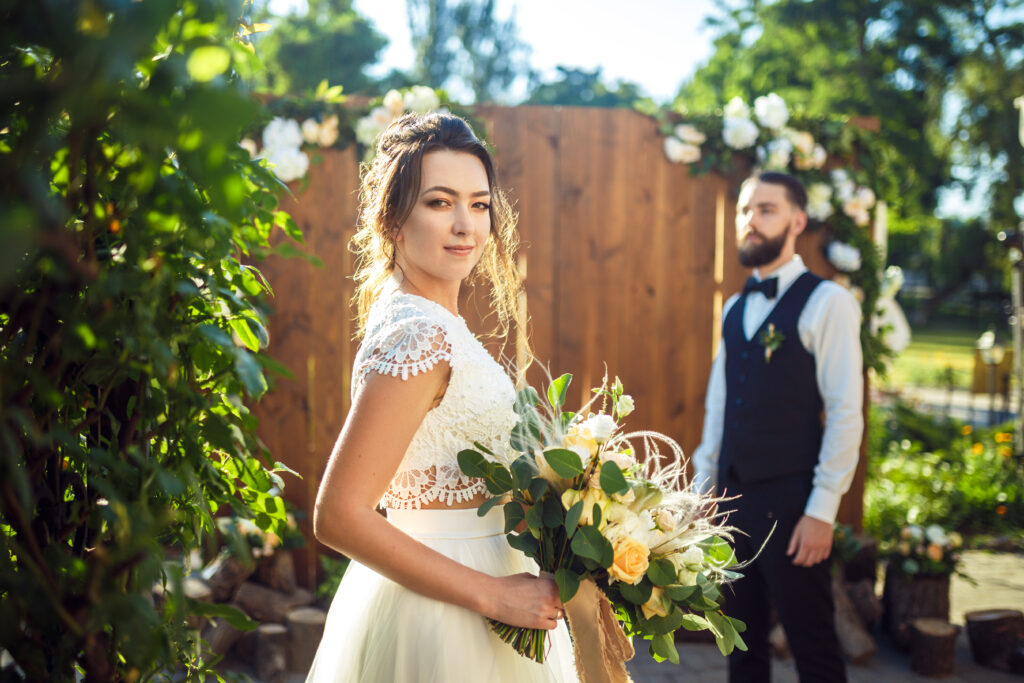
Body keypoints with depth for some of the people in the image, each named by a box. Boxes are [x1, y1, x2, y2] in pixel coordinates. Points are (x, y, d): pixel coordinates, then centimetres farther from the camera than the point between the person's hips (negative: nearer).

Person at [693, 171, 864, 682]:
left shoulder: (826, 302, -8)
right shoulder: (734, 308, 13)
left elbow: (845, 412, -13)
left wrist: (822, 510, -16)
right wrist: (704, 485, 12)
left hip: (790, 501, -6)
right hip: (733, 497, 7)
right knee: (743, 641, 16)